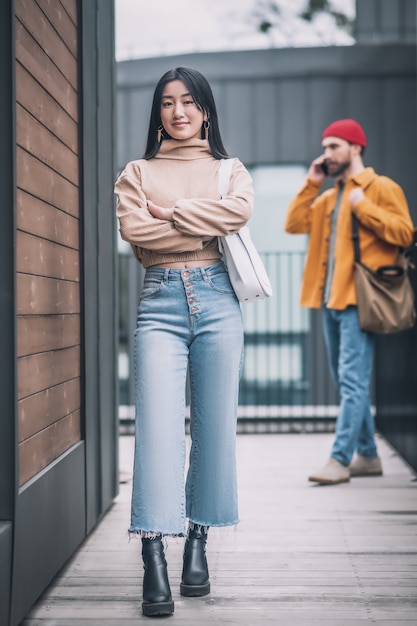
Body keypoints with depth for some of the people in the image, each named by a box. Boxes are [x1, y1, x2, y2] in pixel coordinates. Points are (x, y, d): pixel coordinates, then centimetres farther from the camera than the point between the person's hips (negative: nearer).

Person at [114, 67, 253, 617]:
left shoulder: (229, 169, 17)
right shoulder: (137, 172, 17)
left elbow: (240, 210, -7)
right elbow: (132, 227, -4)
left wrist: (170, 215, -6)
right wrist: (205, 229, -4)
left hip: (216, 299, 1)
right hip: (160, 301, -1)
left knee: (214, 425, 0)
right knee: (158, 423, -13)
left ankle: (197, 542, 13)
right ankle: (154, 560, -16)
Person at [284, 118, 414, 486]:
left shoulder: (382, 189, -1)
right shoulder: (328, 198, 20)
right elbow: (294, 223, 11)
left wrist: (363, 207, -14)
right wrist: (311, 184, 7)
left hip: (358, 301, -8)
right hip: (331, 300, 8)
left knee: (353, 381, -11)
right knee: (348, 383, 11)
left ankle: (340, 460, -13)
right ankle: (367, 456, 19)